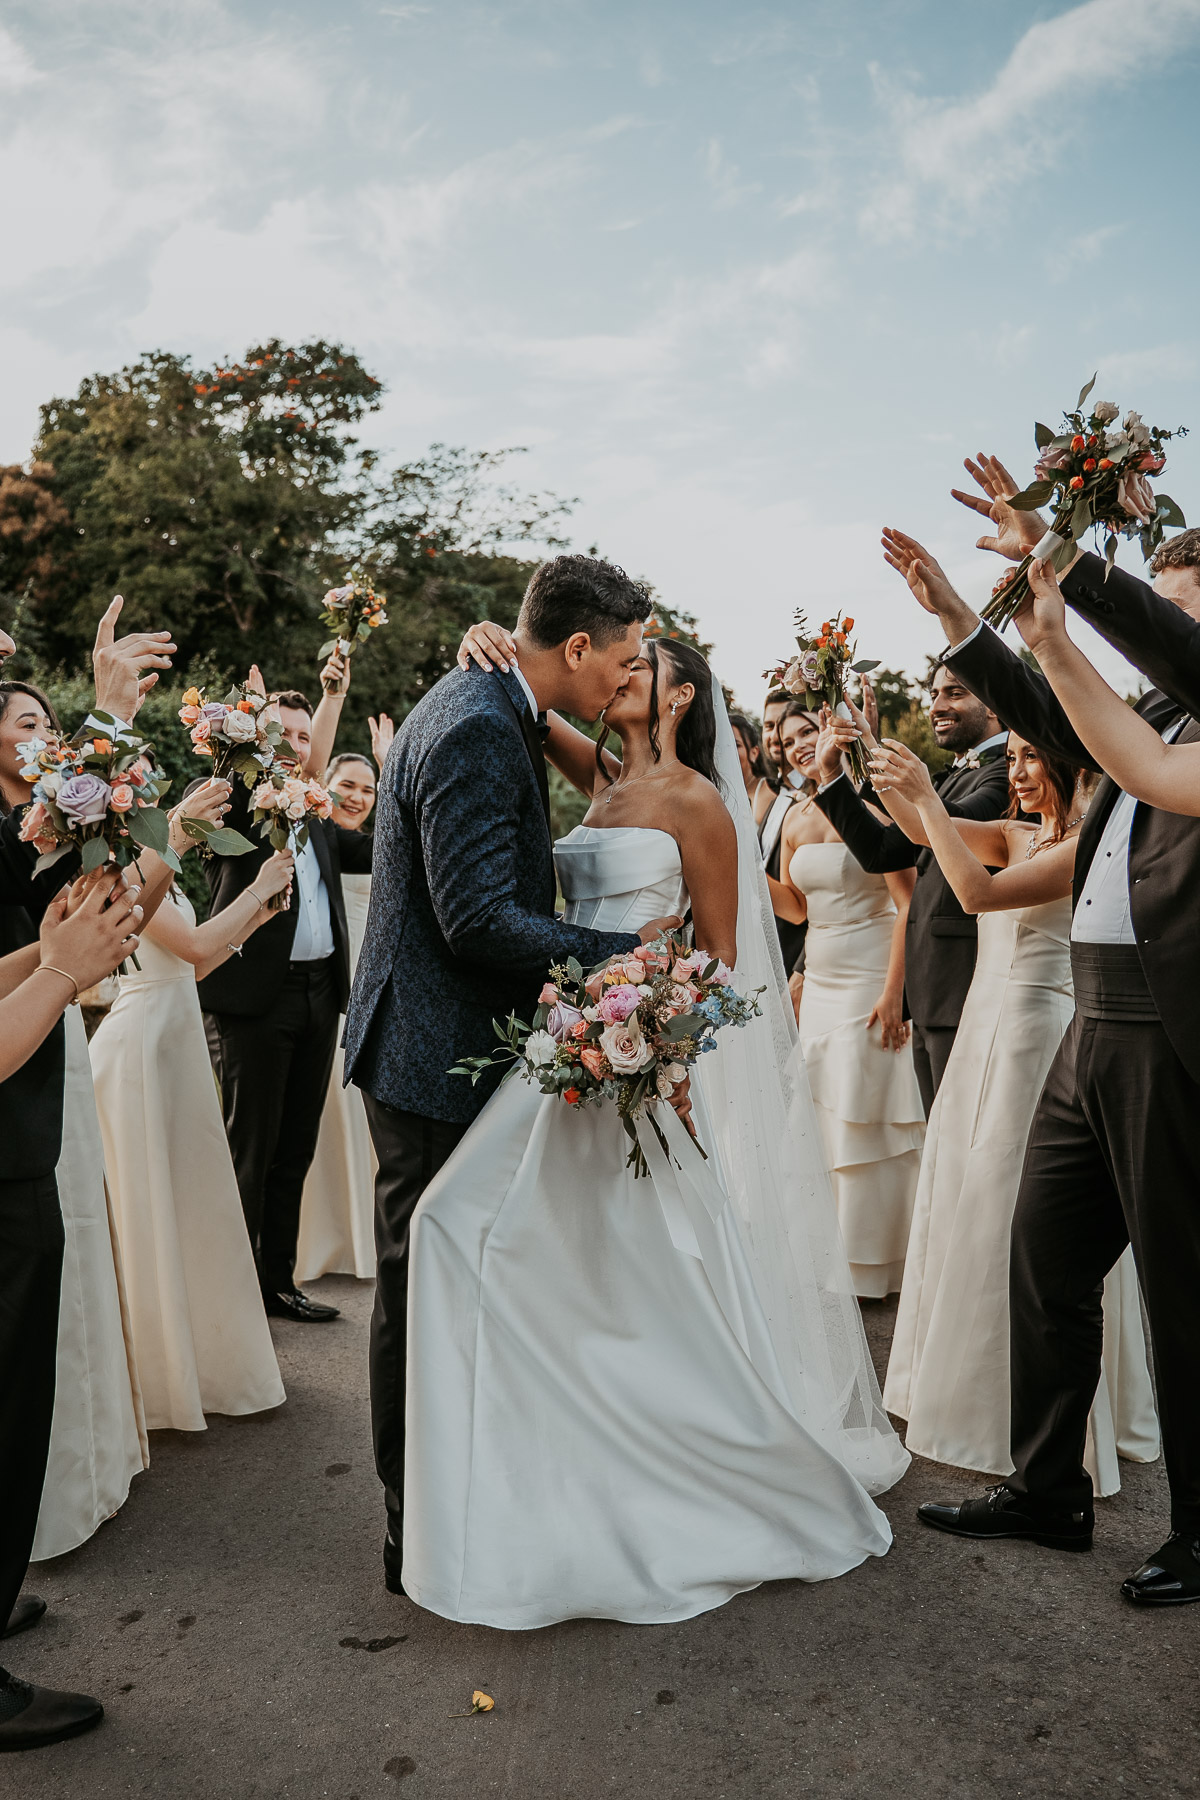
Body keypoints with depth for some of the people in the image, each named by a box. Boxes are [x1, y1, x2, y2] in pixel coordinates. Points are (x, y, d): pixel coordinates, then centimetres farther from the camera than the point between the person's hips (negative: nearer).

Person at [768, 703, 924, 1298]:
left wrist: (893, 992, -20)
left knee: (866, 1119, 0)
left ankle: (872, 1265, 15)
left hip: (870, 981, -7)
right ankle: (833, 1255, 26)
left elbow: (909, 903, -15)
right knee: (826, 1116, 12)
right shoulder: (796, 817, 10)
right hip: (819, 982, 7)